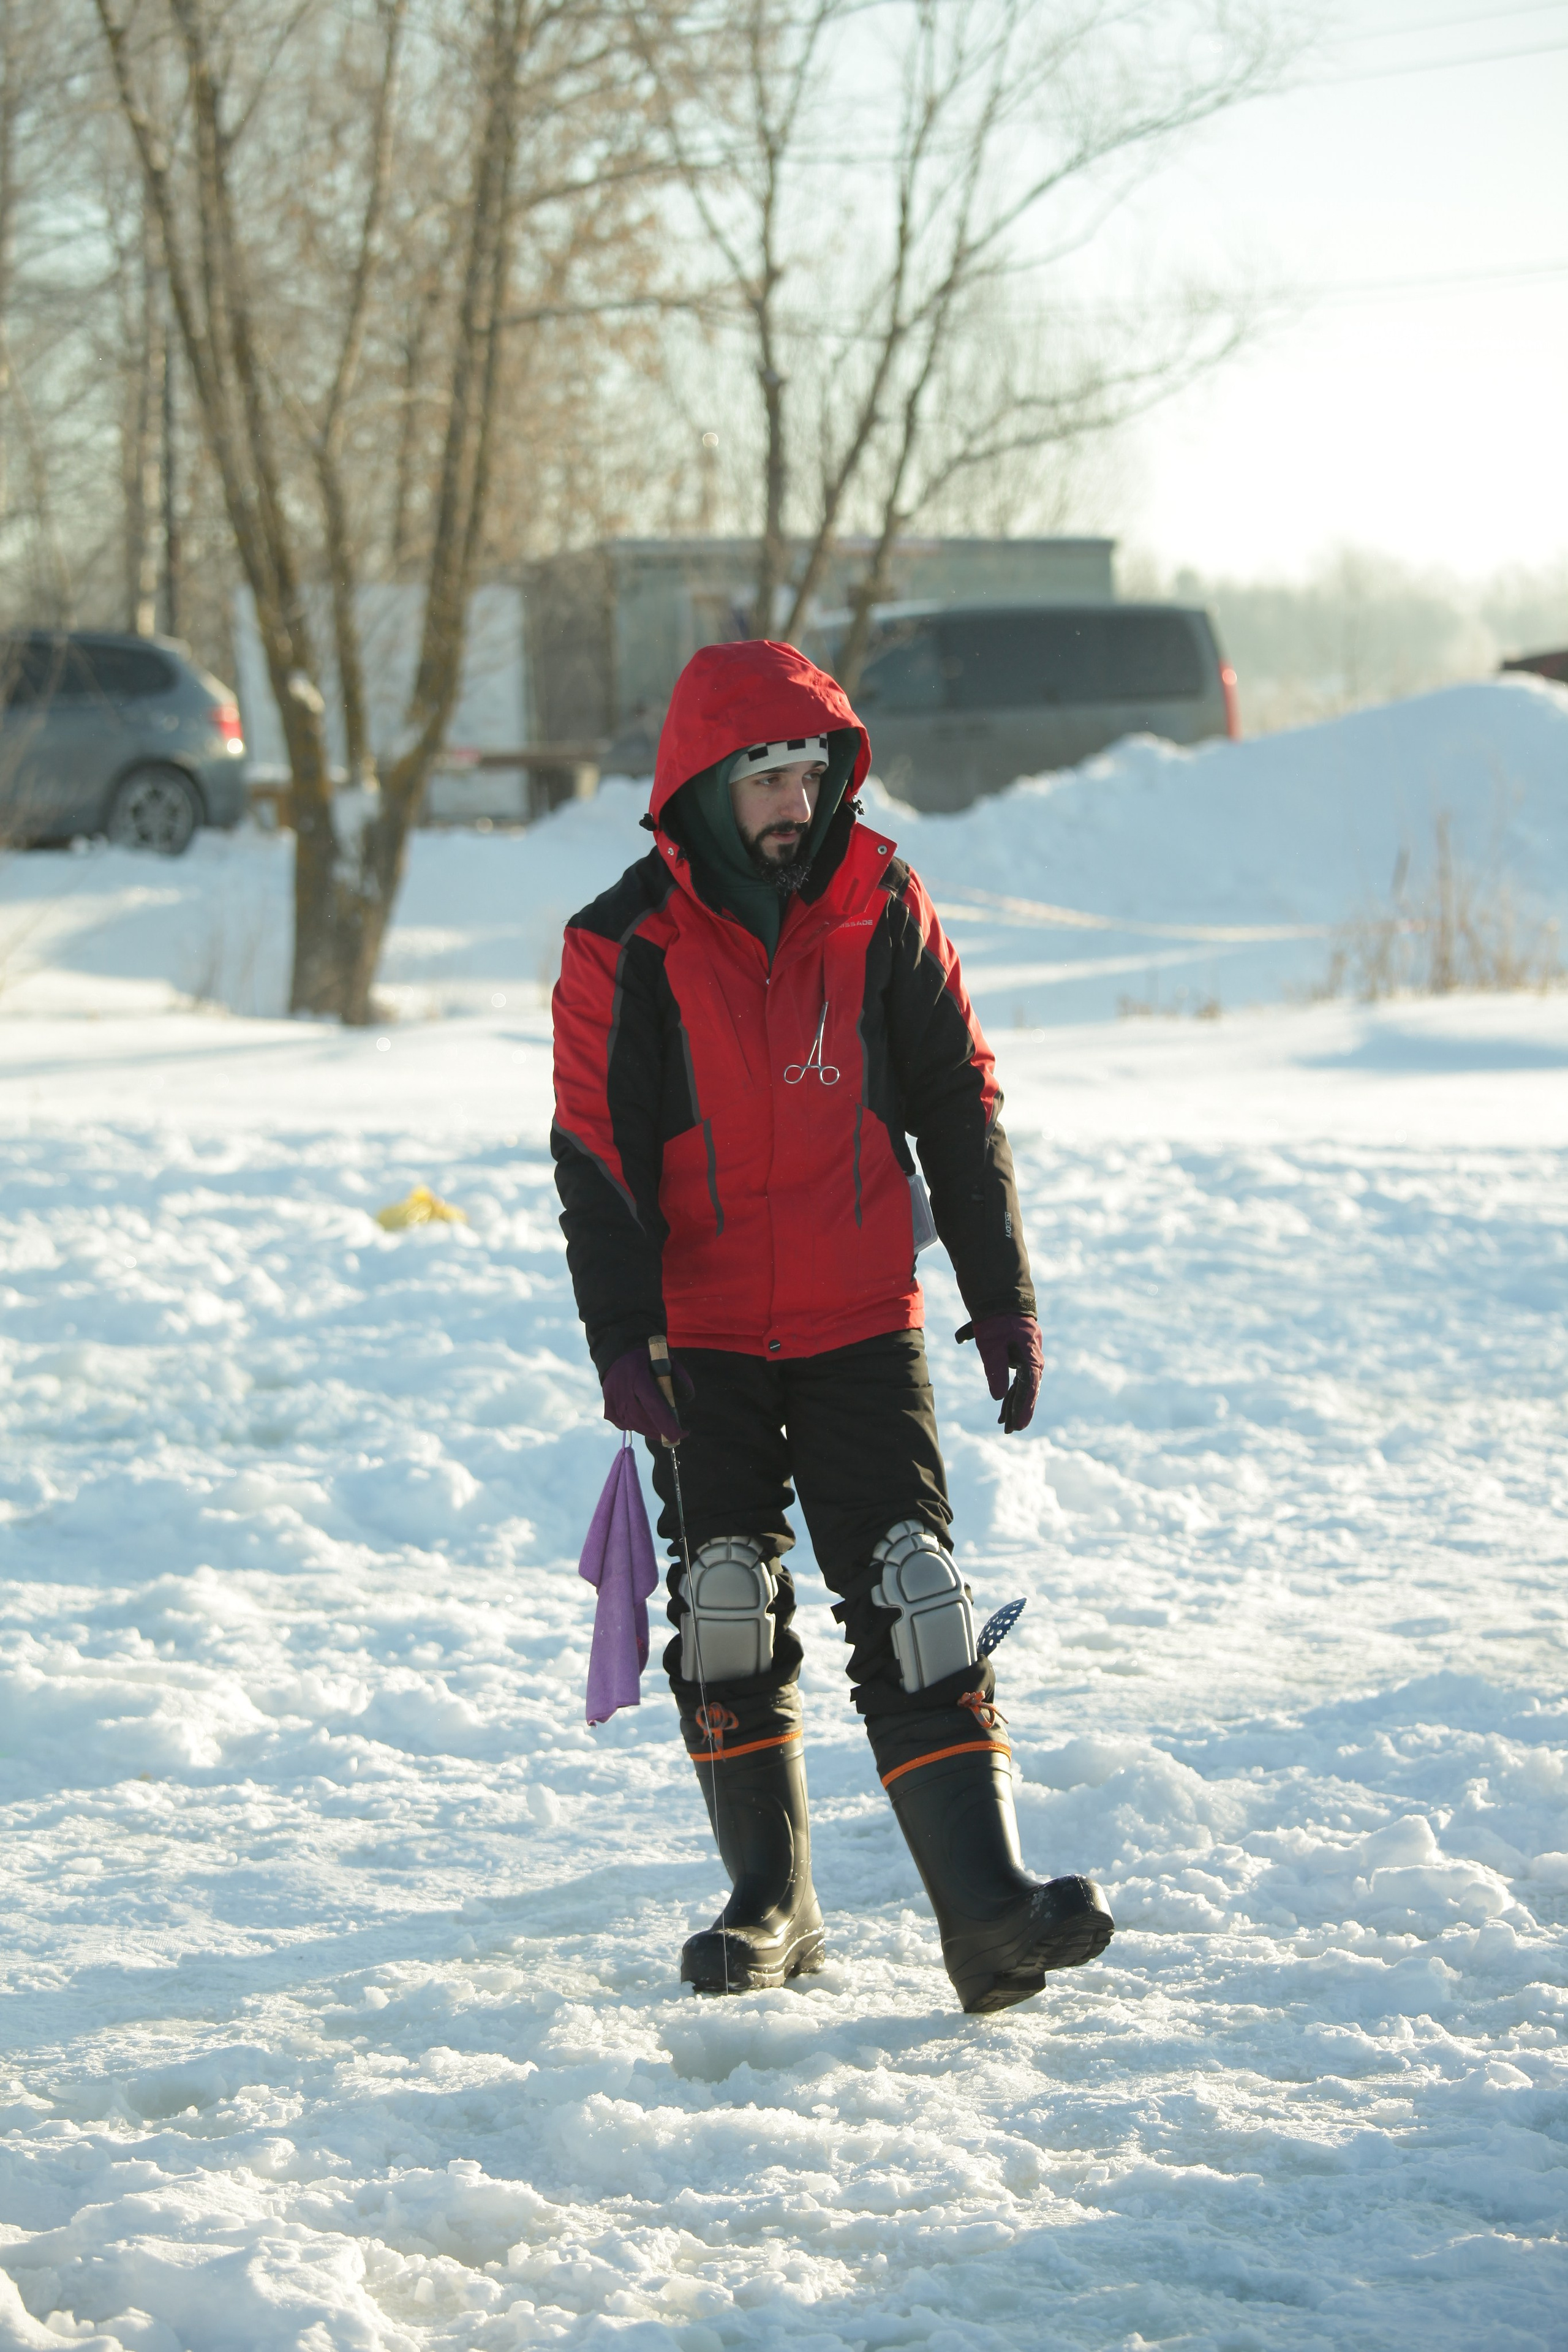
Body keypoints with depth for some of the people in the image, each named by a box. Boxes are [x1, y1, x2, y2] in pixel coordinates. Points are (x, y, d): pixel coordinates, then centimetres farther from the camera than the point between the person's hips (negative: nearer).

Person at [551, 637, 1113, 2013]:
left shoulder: (882, 912, 0)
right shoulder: (628, 948, -5)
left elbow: (959, 1108, 7)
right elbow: (597, 1157, -4)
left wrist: (1003, 1297, 5)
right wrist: (621, 1337, -12)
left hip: (863, 1327, 0)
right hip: (701, 1334, 0)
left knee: (912, 1597, -8)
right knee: (724, 1604, 1)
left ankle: (985, 1903, -12)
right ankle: (770, 1904, 15)